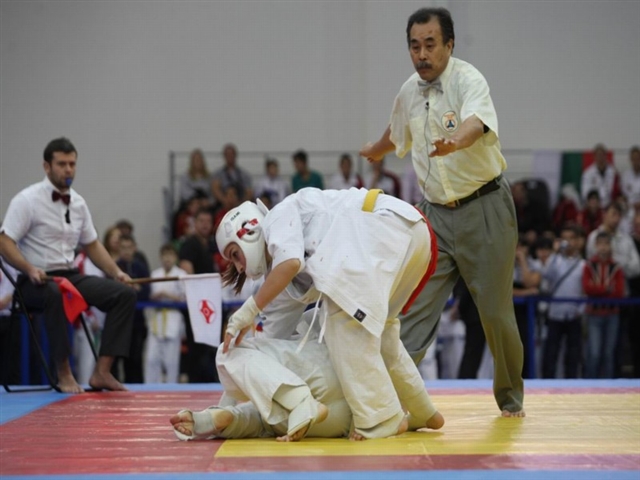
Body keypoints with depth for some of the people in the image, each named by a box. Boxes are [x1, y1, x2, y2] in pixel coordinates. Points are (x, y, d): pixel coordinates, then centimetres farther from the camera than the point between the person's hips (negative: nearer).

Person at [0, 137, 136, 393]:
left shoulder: (77, 203, 12)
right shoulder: (27, 200, -8)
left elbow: (91, 244, 22)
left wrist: (116, 271, 8)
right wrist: (30, 269, -28)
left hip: (70, 276, 7)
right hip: (37, 281, -7)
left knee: (125, 294, -11)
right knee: (56, 294, -41)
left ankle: (102, 371, -14)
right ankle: (64, 373, -27)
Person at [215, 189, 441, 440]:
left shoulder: (279, 217, 3)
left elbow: (291, 263, -20)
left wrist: (248, 310, -12)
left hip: (390, 225, -10)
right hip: (413, 233, 10)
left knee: (343, 316, -12)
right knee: (376, 325, 22)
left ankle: (381, 418, -13)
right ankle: (420, 412, 30)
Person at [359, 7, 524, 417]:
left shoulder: (468, 79, -16)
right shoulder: (409, 92, 4)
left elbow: (476, 122, -38)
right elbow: (397, 133, 27)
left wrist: (454, 142, -60)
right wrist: (376, 151, 47)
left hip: (484, 209, -5)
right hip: (437, 213, 5)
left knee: (496, 310, 2)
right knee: (414, 306, -3)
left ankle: (511, 397, 22)